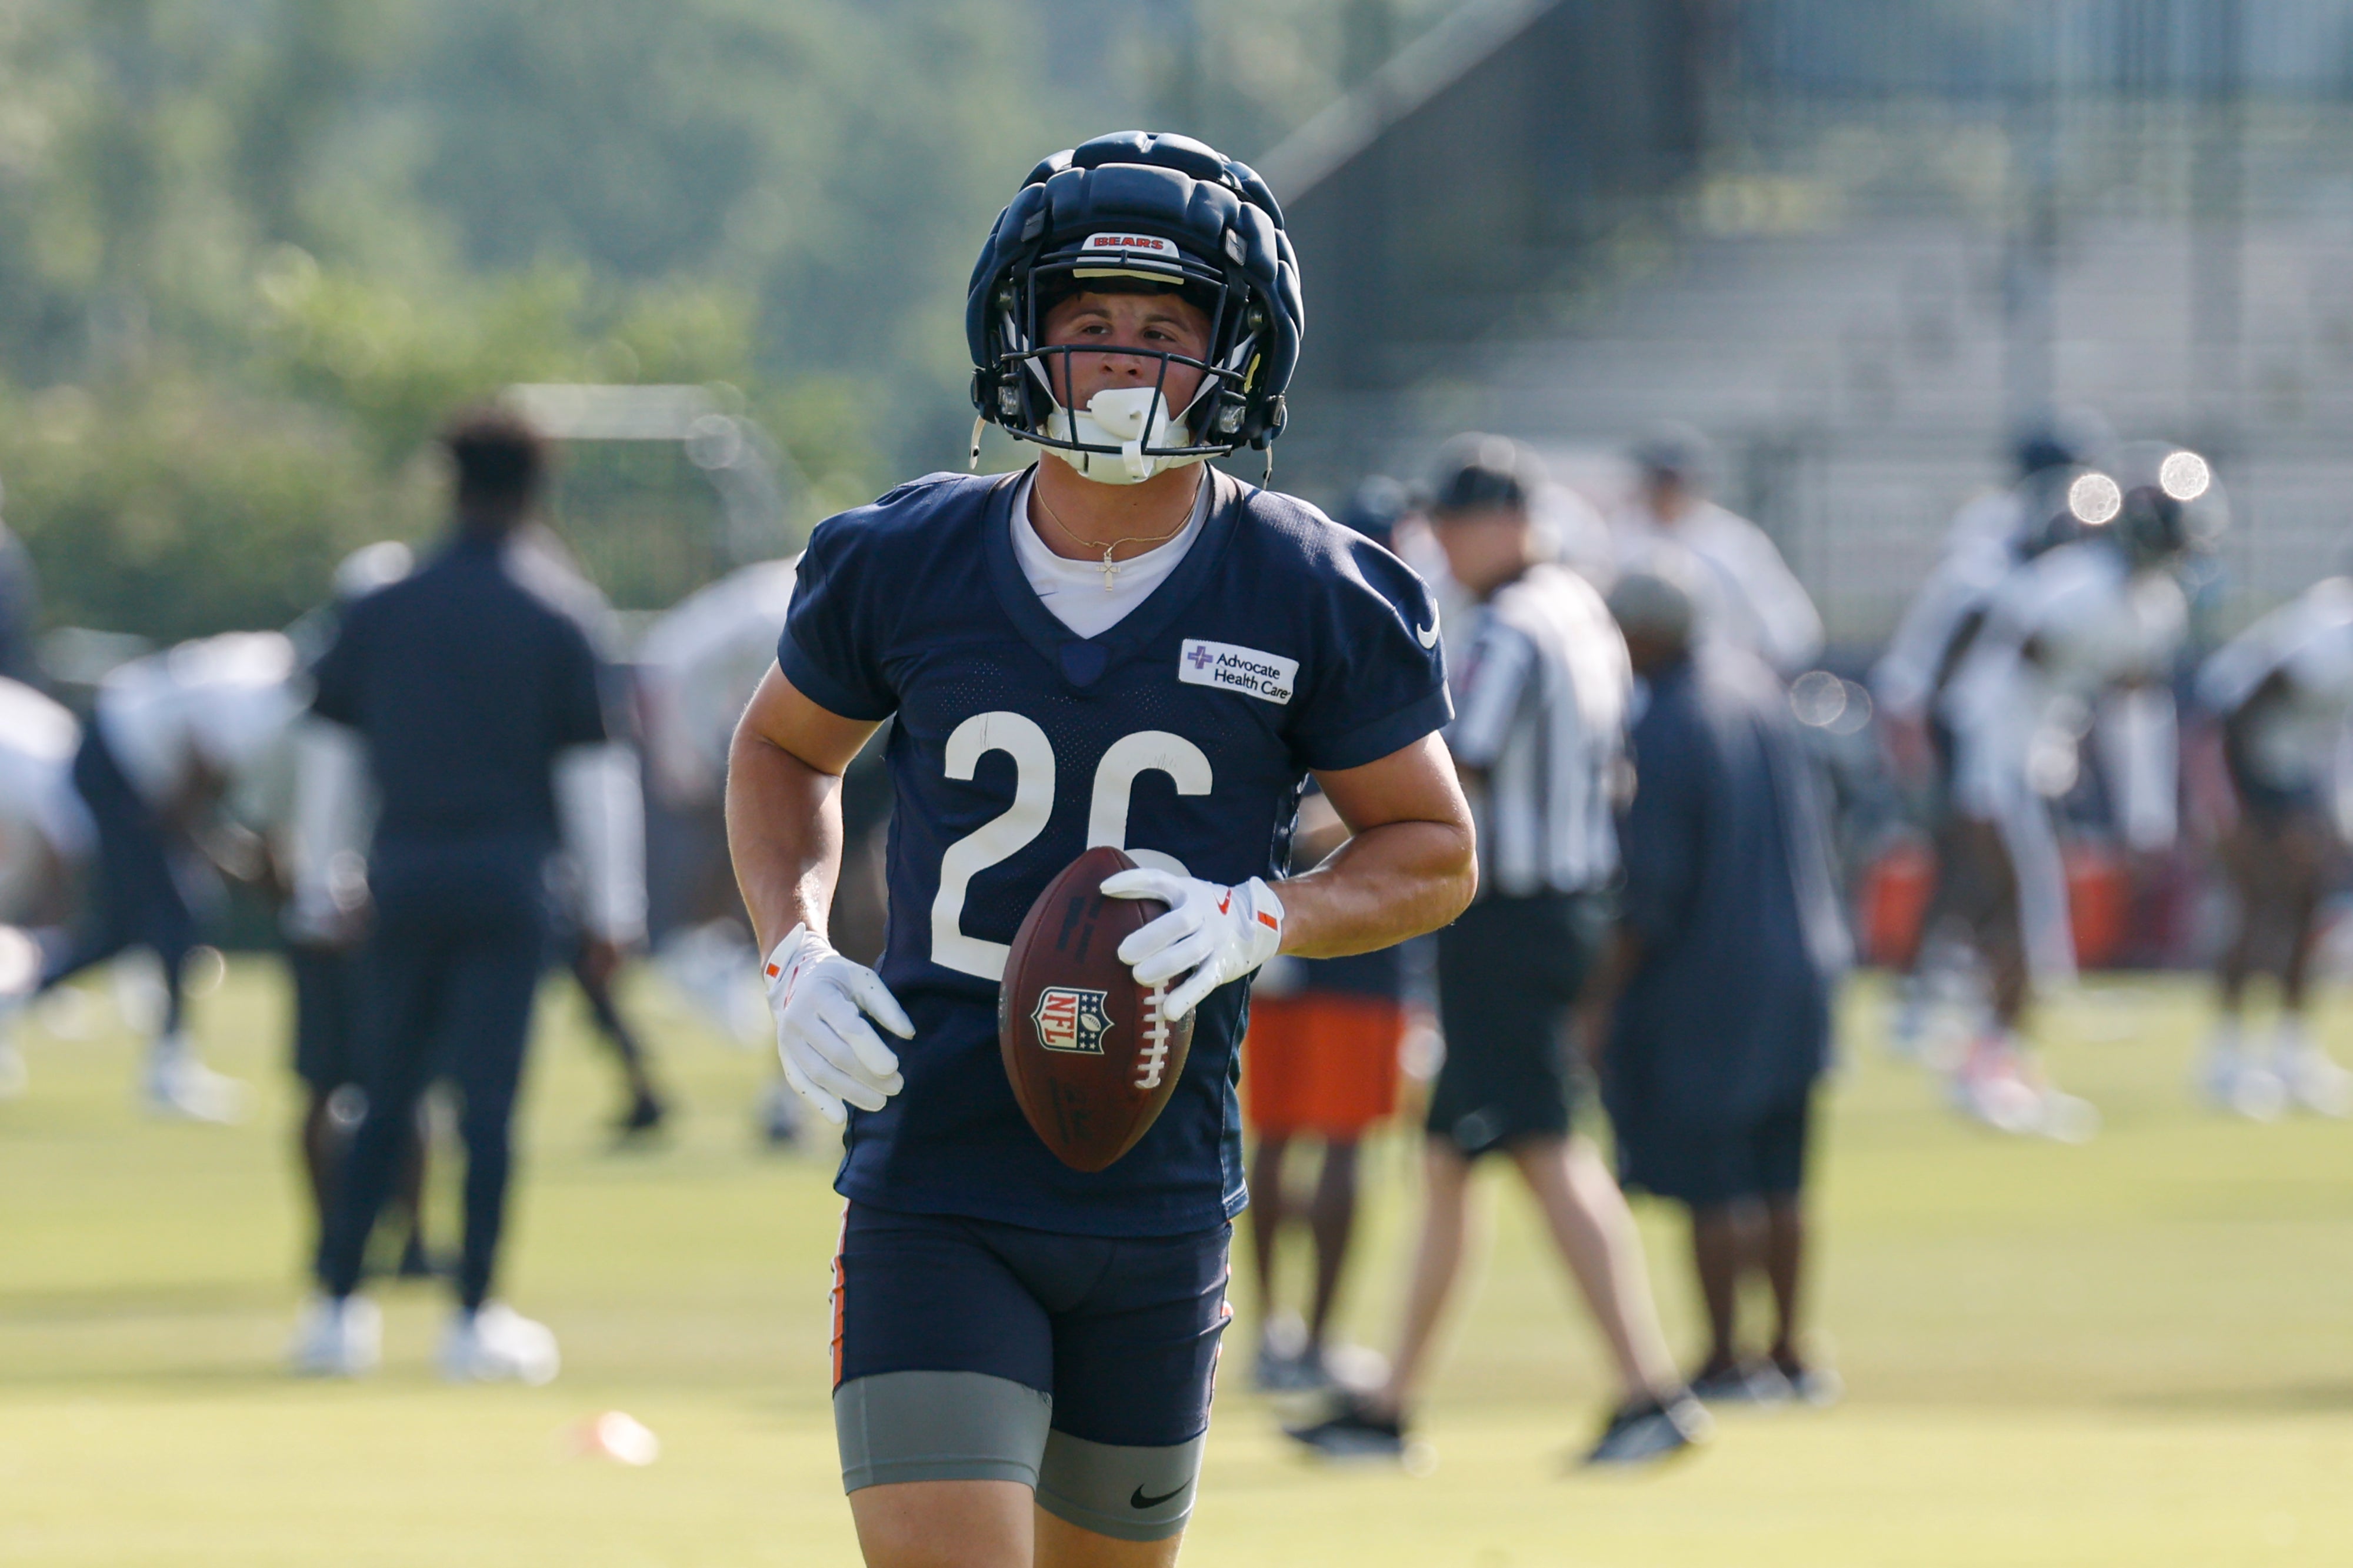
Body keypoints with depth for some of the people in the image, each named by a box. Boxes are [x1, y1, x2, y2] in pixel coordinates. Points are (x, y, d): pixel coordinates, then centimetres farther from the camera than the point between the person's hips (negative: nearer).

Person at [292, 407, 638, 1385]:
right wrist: (608, 908, 3)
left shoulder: (382, 615, 6)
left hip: (402, 873, 3)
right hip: (505, 879, -3)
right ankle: (475, 1320, -2)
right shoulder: (550, 629, -2)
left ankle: (335, 1305, 7)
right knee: (488, 1101, -1)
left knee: (388, 1096, 11)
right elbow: (589, 771, -2)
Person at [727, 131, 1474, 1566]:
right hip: (933, 1194, -1)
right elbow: (785, 748, 17)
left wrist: (1261, 920, -16)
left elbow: (1434, 851, 4)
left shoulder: (1318, 603, -5)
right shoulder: (905, 567, -2)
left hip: (1160, 1208, 1)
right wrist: (795, 950, -1)